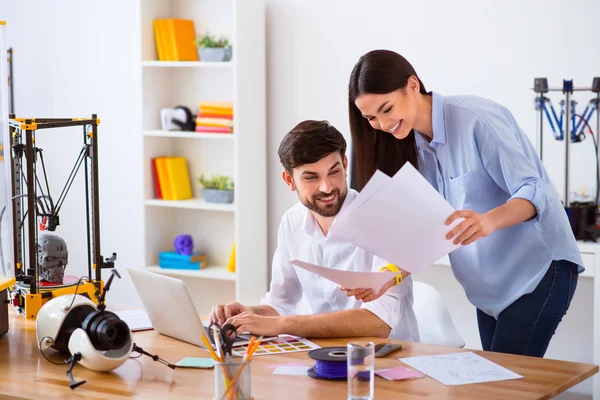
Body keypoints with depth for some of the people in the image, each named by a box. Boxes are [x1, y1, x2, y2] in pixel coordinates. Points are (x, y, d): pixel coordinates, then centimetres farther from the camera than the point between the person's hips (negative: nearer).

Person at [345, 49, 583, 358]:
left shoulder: (476, 118, -20)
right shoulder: (415, 146, 3)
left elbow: (534, 190, -24)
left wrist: (489, 220, -43)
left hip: (539, 268, -7)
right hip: (491, 285, 7)